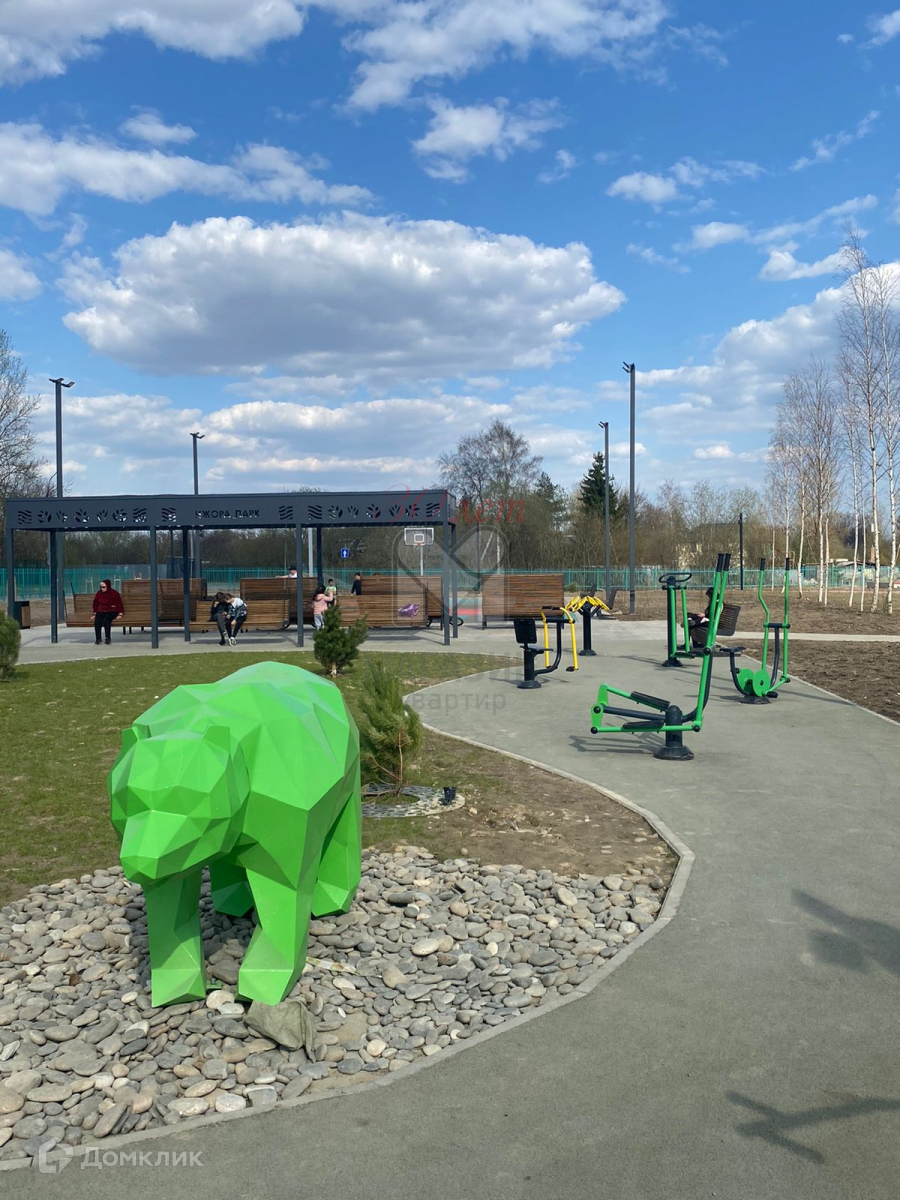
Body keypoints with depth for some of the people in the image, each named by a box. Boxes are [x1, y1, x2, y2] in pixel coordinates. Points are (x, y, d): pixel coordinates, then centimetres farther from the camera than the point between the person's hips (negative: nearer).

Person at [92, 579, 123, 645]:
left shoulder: (114, 593, -7)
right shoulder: (99, 593, 3)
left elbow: (119, 604, -5)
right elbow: (95, 603, 12)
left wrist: (120, 614, -13)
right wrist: (95, 613, 9)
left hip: (112, 611, -4)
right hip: (101, 611, 4)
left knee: (106, 620, -35)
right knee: (97, 621, -28)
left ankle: (107, 638, -28)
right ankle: (98, 638, -21)